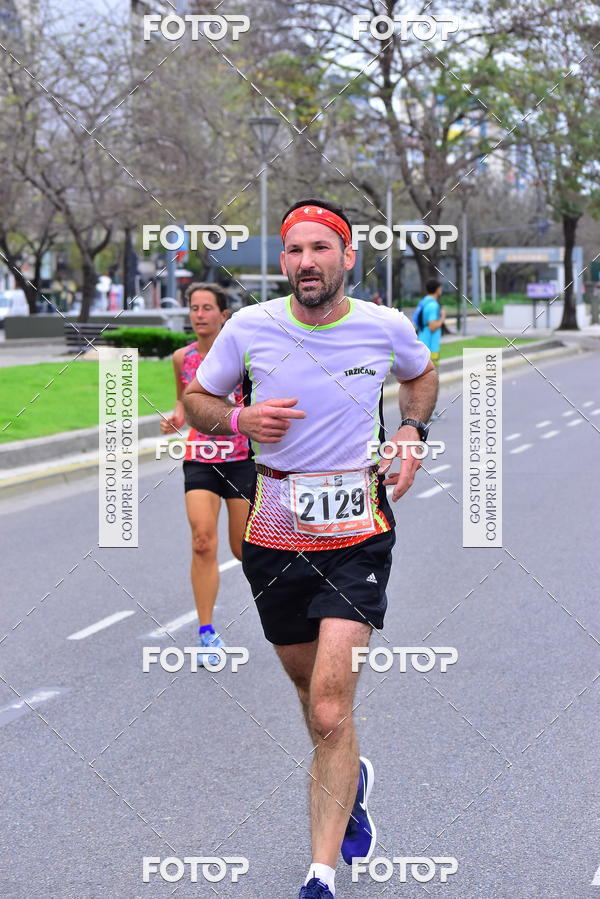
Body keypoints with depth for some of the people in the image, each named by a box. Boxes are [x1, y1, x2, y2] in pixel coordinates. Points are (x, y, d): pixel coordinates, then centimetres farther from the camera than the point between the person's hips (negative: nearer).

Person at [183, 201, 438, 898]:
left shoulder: (387, 328, -2)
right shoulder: (249, 328, -4)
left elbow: (422, 375, 21)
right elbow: (196, 399, 10)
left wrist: (410, 434, 3)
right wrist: (241, 420, -11)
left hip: (357, 533, -2)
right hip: (274, 532, 3)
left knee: (330, 711, -15)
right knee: (310, 686, 19)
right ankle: (352, 778, 51)